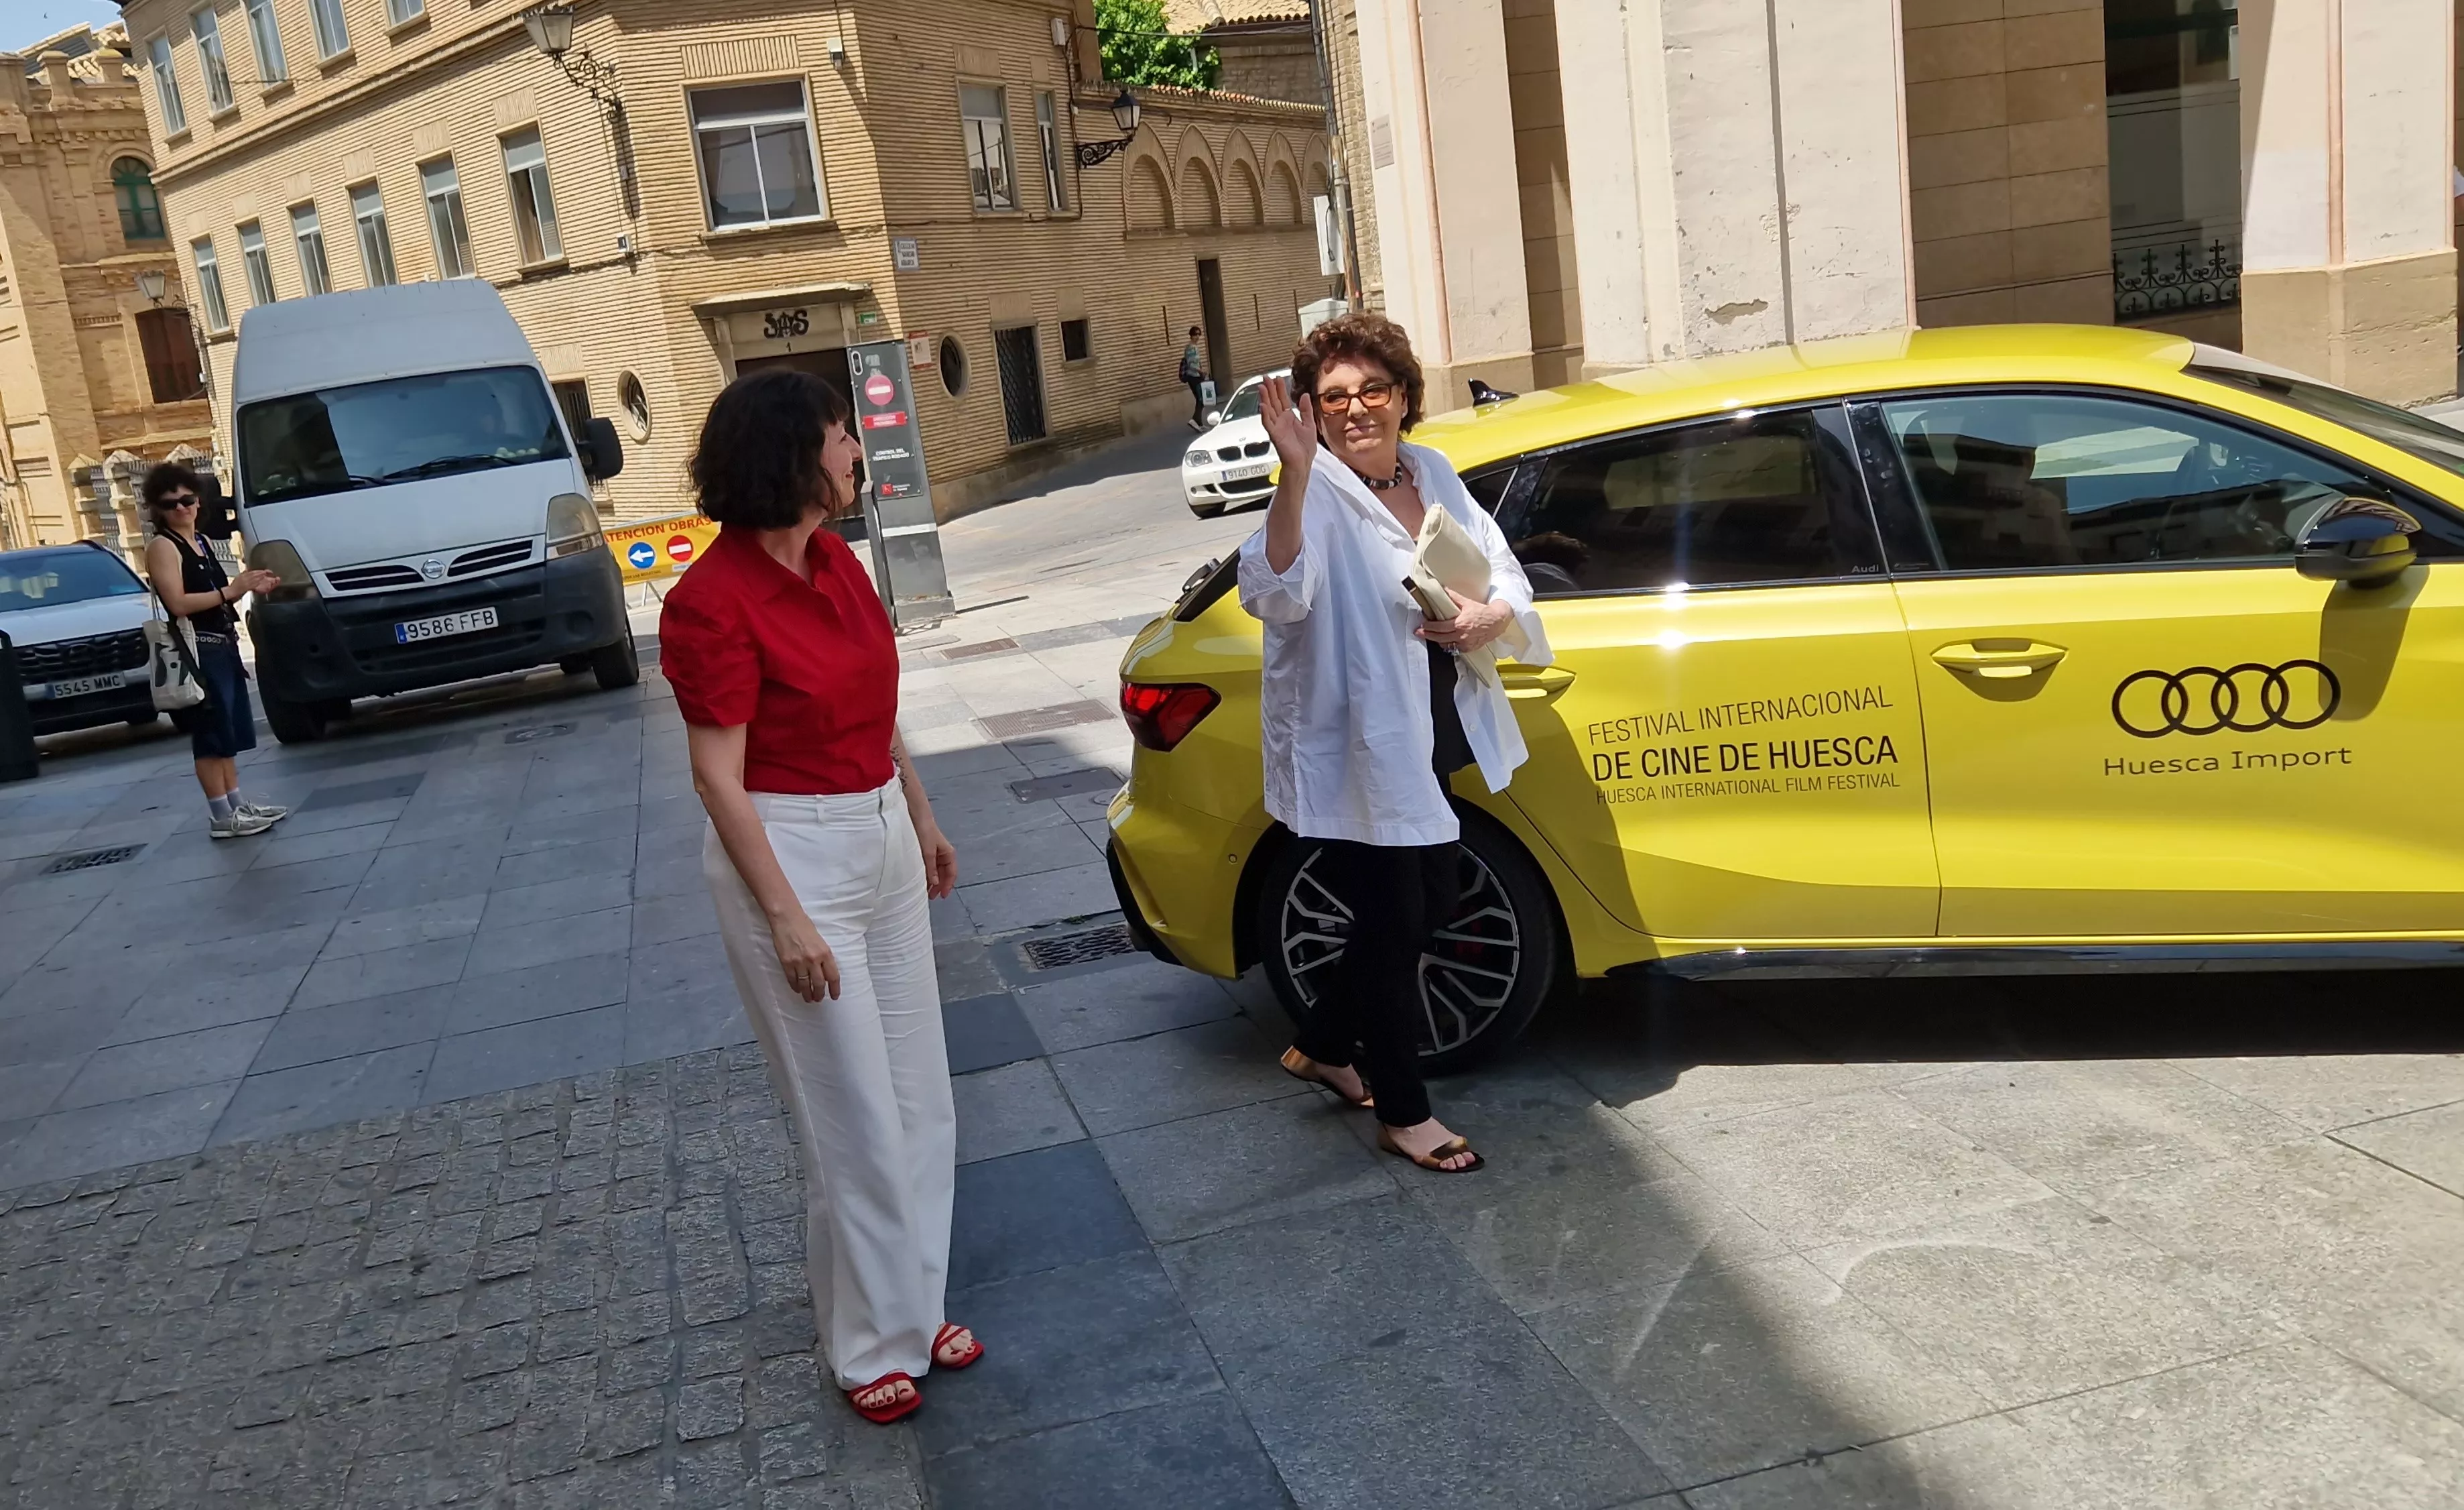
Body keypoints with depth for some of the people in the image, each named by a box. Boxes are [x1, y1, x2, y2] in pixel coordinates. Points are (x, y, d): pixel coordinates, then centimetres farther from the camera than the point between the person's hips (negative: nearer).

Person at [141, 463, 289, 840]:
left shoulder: (202, 542, 16)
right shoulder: (162, 546, -10)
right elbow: (178, 604, -20)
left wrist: (248, 587, 6)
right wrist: (230, 591, -20)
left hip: (223, 646, 9)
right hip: (196, 650, -9)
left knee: (228, 732, 14)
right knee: (211, 735, -6)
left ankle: (236, 803, 22)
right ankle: (222, 816, -3)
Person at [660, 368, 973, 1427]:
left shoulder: (835, 563, 5)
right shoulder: (713, 601, -18)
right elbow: (719, 777, -17)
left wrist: (920, 822, 20)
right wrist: (785, 918, -18)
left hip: (880, 840, 8)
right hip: (791, 857, -8)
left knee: (918, 1100, 14)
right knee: (853, 1122, 2)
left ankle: (911, 1308, 31)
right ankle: (872, 1347, 21)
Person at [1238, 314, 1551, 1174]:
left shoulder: (1435, 475, 5)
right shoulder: (1319, 498, -18)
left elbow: (1507, 578, 11)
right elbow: (1277, 593, -38)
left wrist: (1491, 614, -12)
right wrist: (1296, 472, -48)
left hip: (1430, 740, 8)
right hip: (1353, 752, -8)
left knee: (1433, 903, 20)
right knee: (1393, 924, 3)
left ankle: (1321, 1048, 40)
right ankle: (1403, 1114, 23)